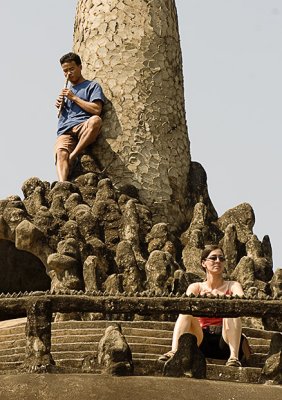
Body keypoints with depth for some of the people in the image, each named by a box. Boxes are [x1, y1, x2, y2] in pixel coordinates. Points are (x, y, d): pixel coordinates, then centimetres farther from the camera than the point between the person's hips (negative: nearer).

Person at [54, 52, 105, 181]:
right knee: (61, 153, -30)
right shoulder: (66, 91, 34)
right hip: (64, 131, 4)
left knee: (95, 120, -40)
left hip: (83, 128, -4)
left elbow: (96, 110, -2)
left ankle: (73, 156, -32)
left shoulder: (92, 86, 15)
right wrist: (60, 107, 13)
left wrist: (74, 97, 0)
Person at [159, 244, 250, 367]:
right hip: (203, 341, 1)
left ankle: (234, 356, -40)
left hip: (226, 342, -1)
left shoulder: (232, 286, 10)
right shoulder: (196, 287, 12)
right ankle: (174, 351, -40)